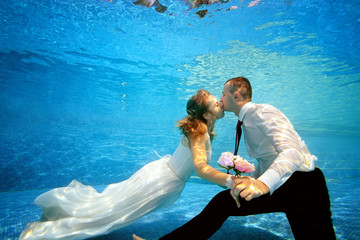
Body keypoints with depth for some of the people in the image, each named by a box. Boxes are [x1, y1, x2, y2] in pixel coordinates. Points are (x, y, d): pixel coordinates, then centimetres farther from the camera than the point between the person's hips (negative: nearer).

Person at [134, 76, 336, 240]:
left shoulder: (263, 112, -16)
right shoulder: (247, 122, 11)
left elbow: (292, 152, -31)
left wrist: (263, 183, -47)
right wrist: (250, 182, 12)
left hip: (302, 182, -6)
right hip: (278, 185, 7)